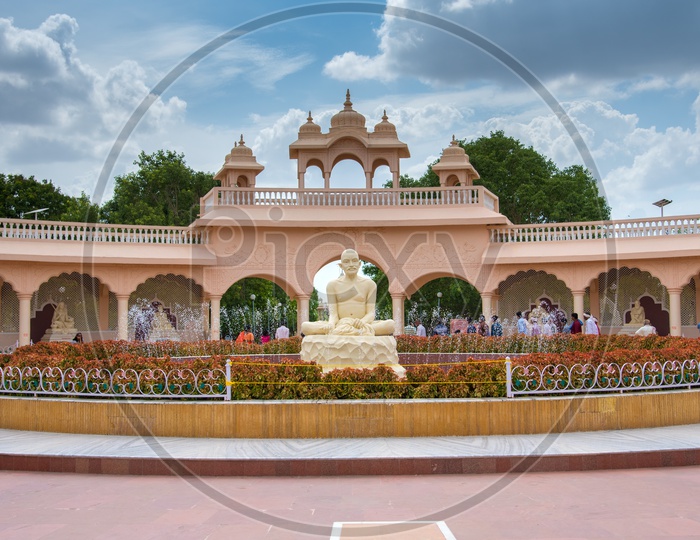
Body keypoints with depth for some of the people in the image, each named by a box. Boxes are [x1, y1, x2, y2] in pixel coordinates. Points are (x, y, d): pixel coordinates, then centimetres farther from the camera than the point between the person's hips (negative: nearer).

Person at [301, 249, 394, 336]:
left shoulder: (369, 284, 8)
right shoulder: (333, 285, 8)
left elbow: (371, 312, 1)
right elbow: (333, 313, 1)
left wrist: (362, 322, -24)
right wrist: (331, 324, -24)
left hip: (363, 325, 0)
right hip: (340, 325, 0)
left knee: (390, 324, -30)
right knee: (305, 326, -25)